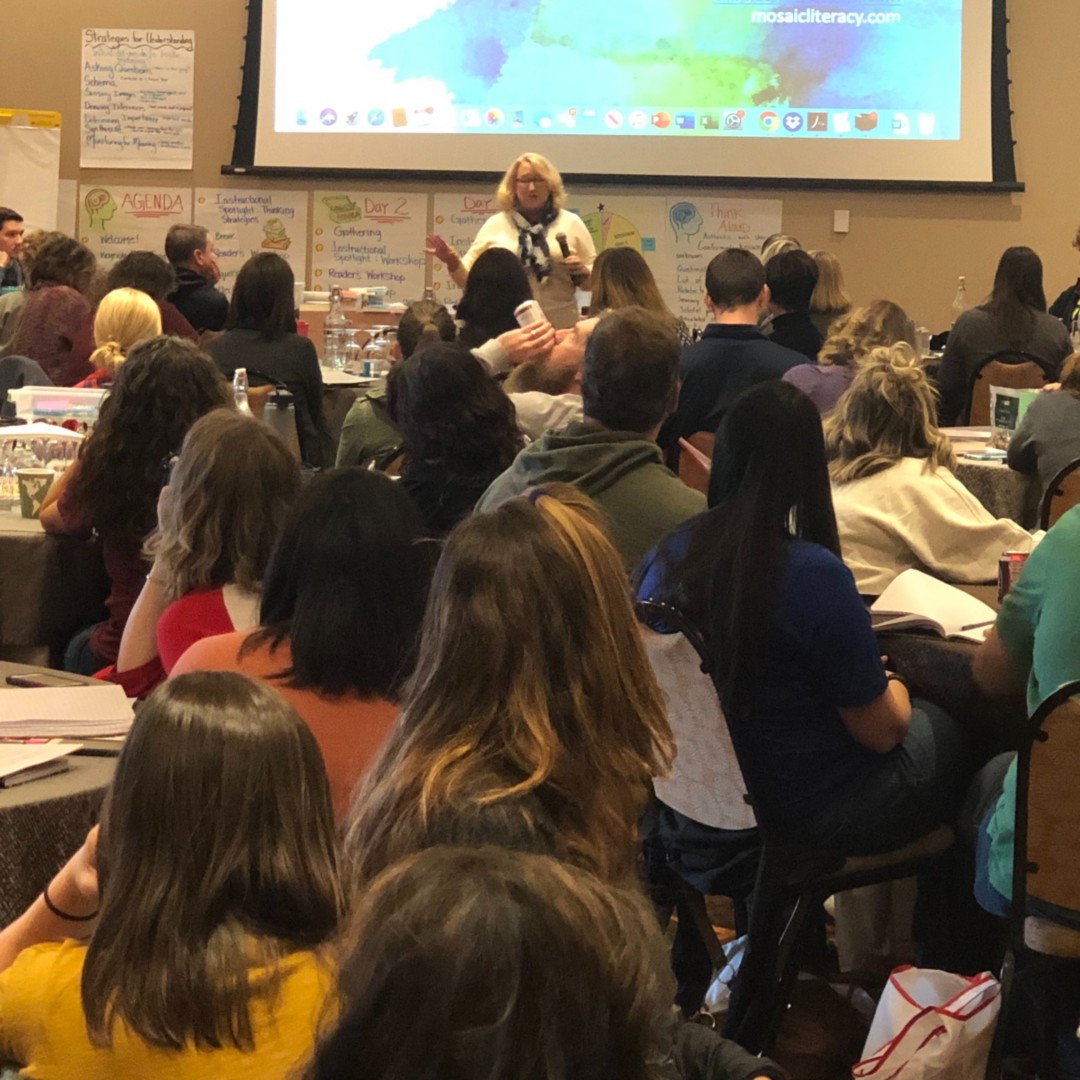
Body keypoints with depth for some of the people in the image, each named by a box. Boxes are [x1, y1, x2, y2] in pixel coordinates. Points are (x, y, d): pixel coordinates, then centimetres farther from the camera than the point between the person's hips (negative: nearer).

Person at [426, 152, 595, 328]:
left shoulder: (571, 223, 9)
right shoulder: (495, 224, 9)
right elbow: (470, 276, 8)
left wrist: (582, 272, -11)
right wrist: (453, 262, -11)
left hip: (560, 329, 0)